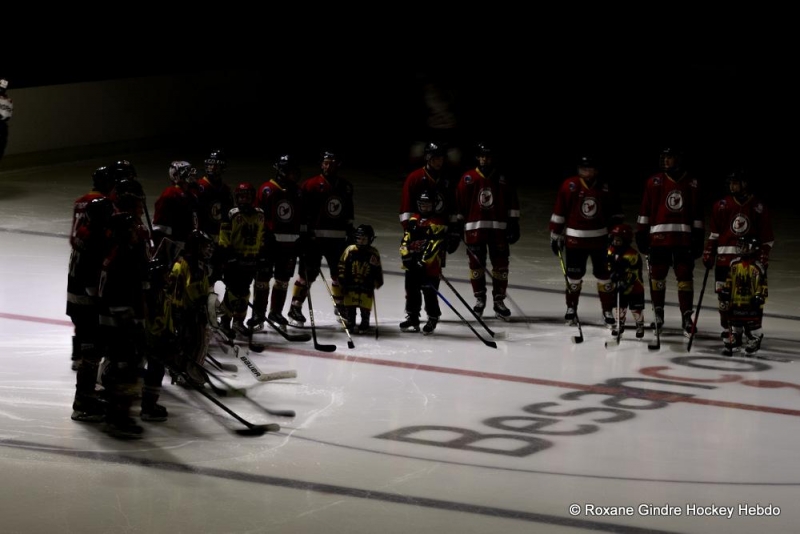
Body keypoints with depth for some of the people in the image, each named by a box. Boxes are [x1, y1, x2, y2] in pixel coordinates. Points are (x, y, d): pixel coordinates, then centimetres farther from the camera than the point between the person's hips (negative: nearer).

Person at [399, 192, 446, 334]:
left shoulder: (438, 223, -9)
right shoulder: (413, 221, 12)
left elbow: (435, 245, -16)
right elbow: (406, 239, 13)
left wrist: (424, 261, -21)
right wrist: (405, 254, -3)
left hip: (430, 265, -7)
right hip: (412, 264, 7)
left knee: (430, 293, -4)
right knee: (411, 291, 12)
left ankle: (432, 319, 8)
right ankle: (412, 318, 21)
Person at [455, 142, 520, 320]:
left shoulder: (502, 180, 5)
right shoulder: (468, 179, 1)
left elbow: (512, 202, 7)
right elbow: (459, 202, 4)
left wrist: (514, 223, 2)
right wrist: (458, 225, 2)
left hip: (498, 228, 1)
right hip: (474, 227, -1)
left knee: (500, 265, 1)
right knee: (476, 264, 4)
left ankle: (499, 300, 8)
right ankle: (479, 298, 17)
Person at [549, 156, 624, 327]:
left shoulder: (605, 188, -2)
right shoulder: (569, 186, -8)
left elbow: (616, 212, 10)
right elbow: (558, 213, -2)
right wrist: (555, 235, -1)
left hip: (599, 238, 1)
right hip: (575, 238, -1)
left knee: (604, 275, 4)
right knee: (574, 275, 5)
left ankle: (607, 311, 13)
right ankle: (571, 308, 21)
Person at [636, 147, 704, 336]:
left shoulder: (692, 183, 6)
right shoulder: (655, 182, 3)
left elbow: (697, 213, 9)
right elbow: (645, 209, 4)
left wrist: (699, 237, 6)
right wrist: (641, 233, 1)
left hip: (684, 237, 0)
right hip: (659, 236, 0)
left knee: (685, 277, -2)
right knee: (657, 275, 5)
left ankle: (687, 318, 1)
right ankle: (658, 313, 21)